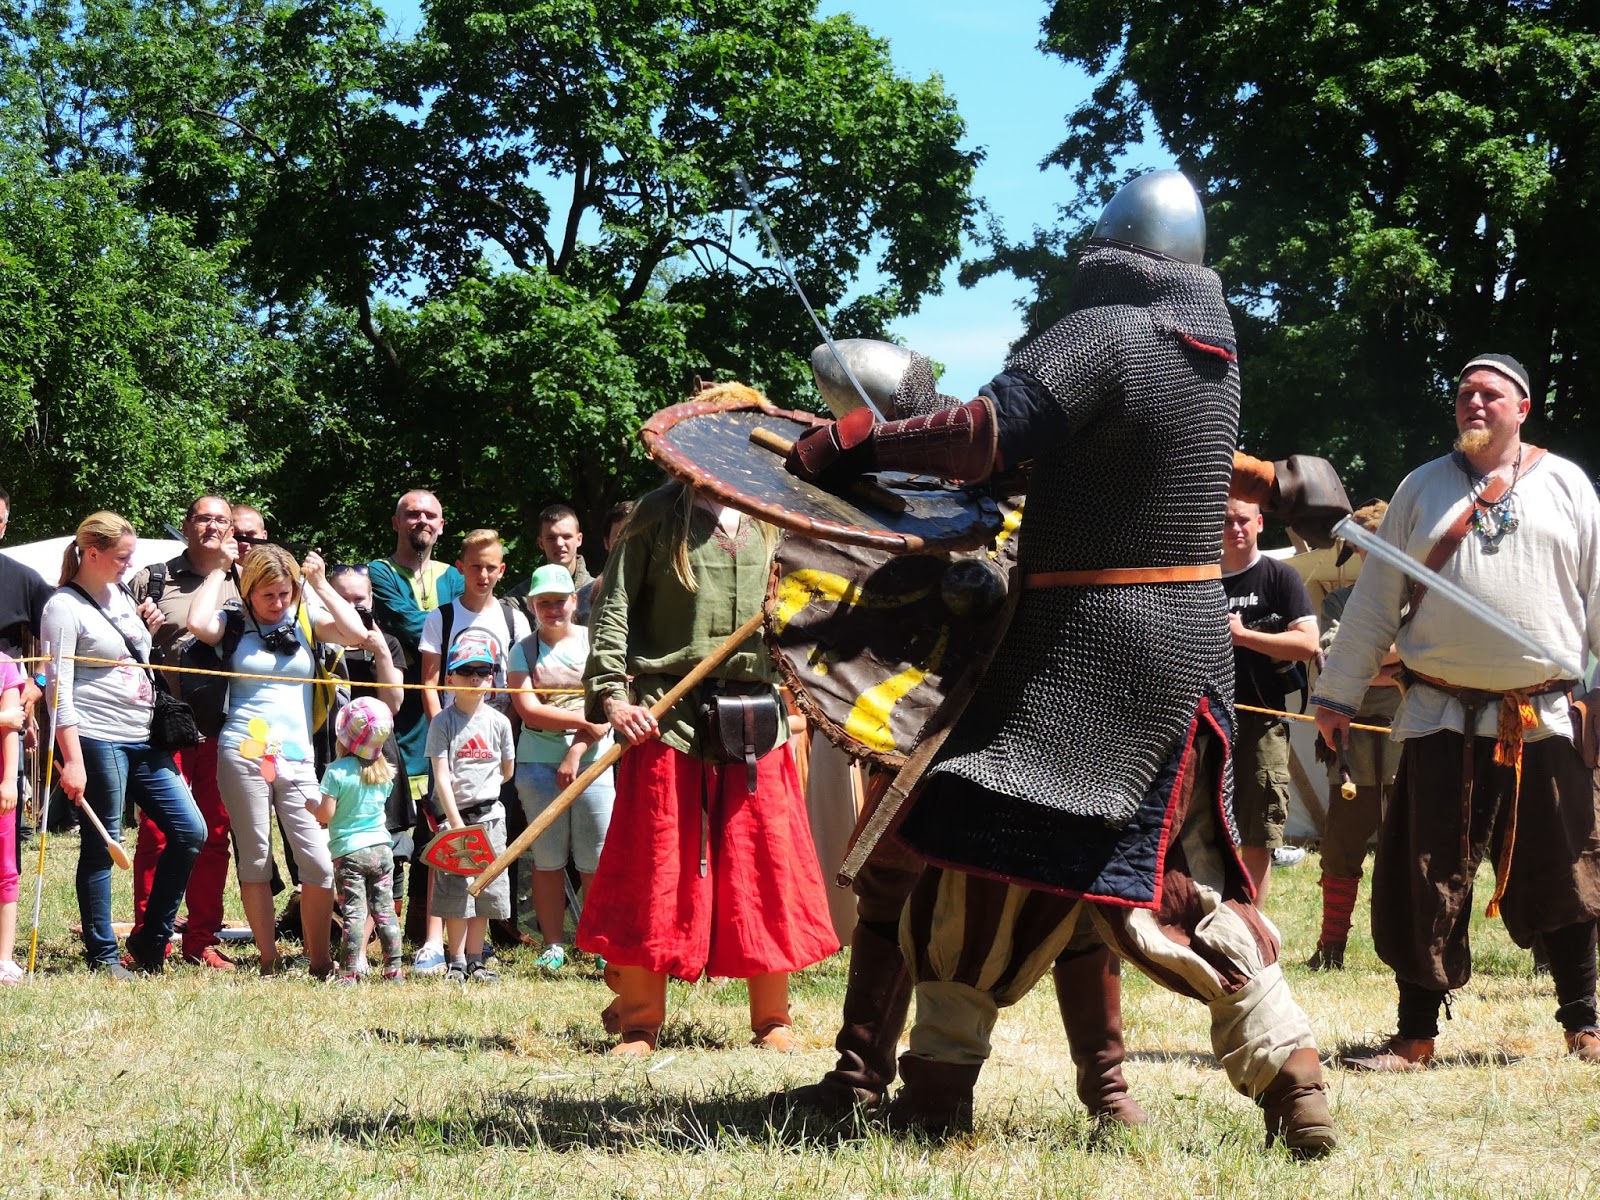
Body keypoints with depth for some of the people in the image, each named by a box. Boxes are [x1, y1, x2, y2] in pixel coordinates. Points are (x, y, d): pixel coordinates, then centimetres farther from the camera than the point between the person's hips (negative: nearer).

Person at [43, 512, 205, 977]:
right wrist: (72, 760, -18)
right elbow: (59, 689, -13)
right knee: (101, 849, -2)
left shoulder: (123, 597, 17)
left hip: (144, 740, 8)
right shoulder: (65, 607, -7)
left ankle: (149, 941, 12)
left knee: (191, 831, 2)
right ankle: (103, 957, 6)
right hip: (98, 741, -8)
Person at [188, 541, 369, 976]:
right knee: (255, 858, 1)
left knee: (320, 862, -6)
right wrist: (218, 571, -2)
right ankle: (269, 960, 8)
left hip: (297, 757, 2)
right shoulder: (233, 623, 7)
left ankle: (319, 961, 4)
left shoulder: (307, 619, 12)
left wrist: (320, 583, 2)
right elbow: (198, 624, -14)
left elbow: (356, 633, -3)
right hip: (244, 755, -2)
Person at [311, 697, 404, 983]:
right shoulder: (384, 771, 4)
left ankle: (352, 971, -4)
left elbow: (326, 814, -14)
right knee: (385, 910, 10)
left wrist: (310, 805, 7)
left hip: (349, 850, -5)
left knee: (354, 913, -3)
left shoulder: (337, 771, -13)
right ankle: (394, 967, 12)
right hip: (381, 847, 5)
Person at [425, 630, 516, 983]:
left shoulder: (498, 722, 4)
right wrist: (456, 821, -16)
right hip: (453, 815, -3)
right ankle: (457, 962, 7)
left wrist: (476, 785, 8)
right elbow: (441, 776, -10)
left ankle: (475, 961, 15)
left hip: (489, 815, 3)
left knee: (487, 889, 5)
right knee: (454, 891, -2)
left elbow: (507, 771, 16)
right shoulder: (443, 722, -5)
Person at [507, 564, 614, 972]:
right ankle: (553, 946, 10)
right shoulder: (524, 650, 7)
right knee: (548, 858, 4)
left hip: (591, 760, -1)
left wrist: (576, 753, -11)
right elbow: (529, 710, -4)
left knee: (597, 859, -4)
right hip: (538, 764, 1)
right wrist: (585, 720, -10)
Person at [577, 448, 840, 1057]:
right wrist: (610, 692, -14)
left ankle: (772, 1019, 15)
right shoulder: (659, 515, 2)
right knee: (657, 869, -1)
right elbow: (614, 608, -3)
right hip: (667, 715, -3)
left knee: (767, 866, 4)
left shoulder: (769, 524, 14)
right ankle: (639, 1023, 8)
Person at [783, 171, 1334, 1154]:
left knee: (984, 839, 0)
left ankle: (940, 1080, 3)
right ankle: (1289, 1070, 4)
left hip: (1090, 644, -8)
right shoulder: (1214, 353, 10)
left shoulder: (1102, 334, -14)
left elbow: (985, 436, -24)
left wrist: (852, 446, -17)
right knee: (1184, 866, 13)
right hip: (1192, 635, 8)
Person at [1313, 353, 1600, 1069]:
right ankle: (1416, 1036, 9)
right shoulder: (1421, 489, 10)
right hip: (1442, 719, 0)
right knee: (1425, 881, 1)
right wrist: (1337, 694, 7)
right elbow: (1374, 600, 10)